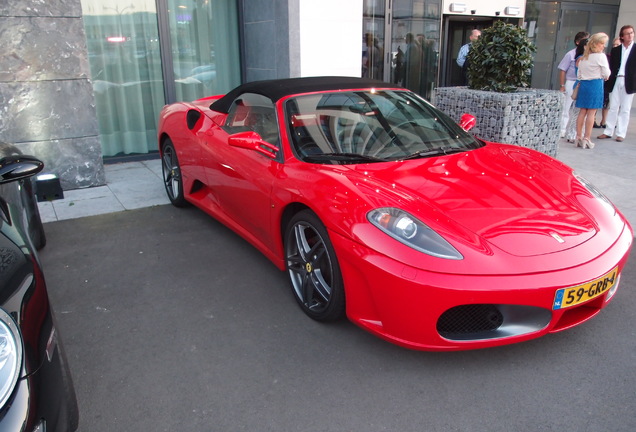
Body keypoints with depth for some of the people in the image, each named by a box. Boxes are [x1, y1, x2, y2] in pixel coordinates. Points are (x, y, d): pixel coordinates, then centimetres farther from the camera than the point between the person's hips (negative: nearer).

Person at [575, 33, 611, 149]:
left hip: (583, 84, 6)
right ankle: (586, 139, -4)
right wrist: (603, 76, 15)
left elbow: (578, 74, 12)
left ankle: (579, 137, 9)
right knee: (591, 112, -4)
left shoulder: (584, 57, 11)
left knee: (582, 111, 8)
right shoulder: (601, 56, -8)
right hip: (596, 84, -6)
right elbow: (606, 74, -5)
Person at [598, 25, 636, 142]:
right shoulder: (615, 50, 10)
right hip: (616, 81, 2)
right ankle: (608, 132, 10)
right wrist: (610, 80, -3)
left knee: (625, 109, 2)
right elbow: (612, 66, 9)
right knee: (613, 107, 5)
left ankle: (621, 133, 6)